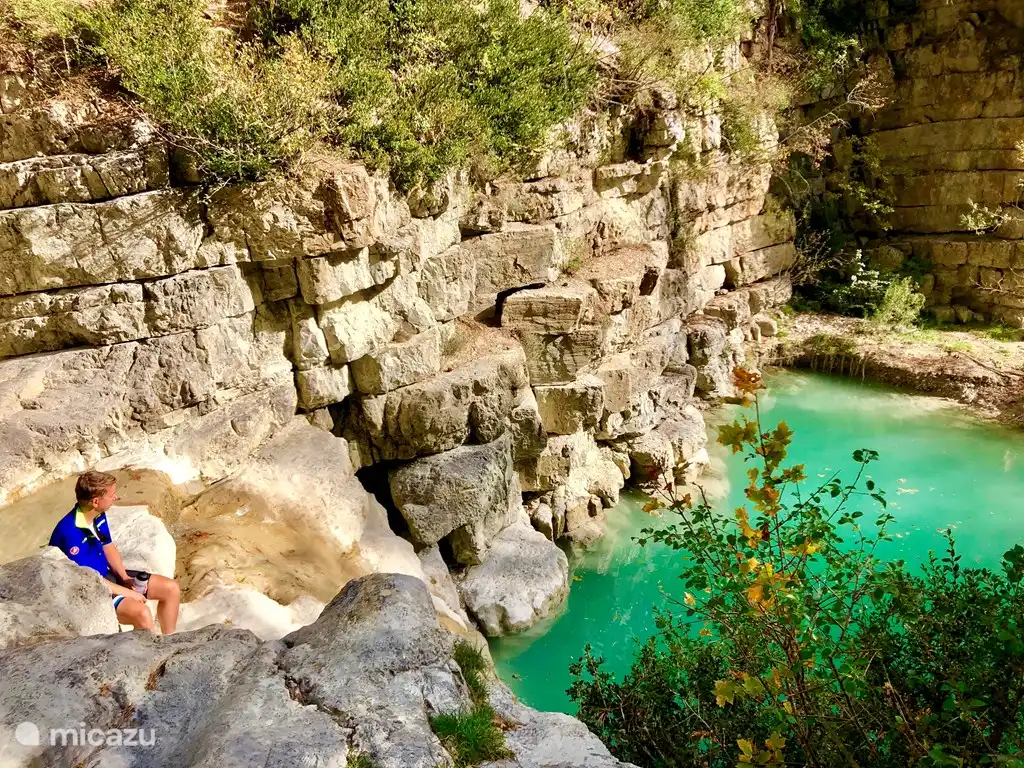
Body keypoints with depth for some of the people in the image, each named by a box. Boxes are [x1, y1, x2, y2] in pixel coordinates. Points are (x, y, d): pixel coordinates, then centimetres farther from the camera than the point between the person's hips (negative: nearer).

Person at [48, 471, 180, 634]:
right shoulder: (70, 533, -29)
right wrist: (127, 592, -19)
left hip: (107, 576, 9)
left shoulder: (99, 515, -3)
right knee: (141, 613, -31)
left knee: (171, 588, 1)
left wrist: (125, 578, -4)